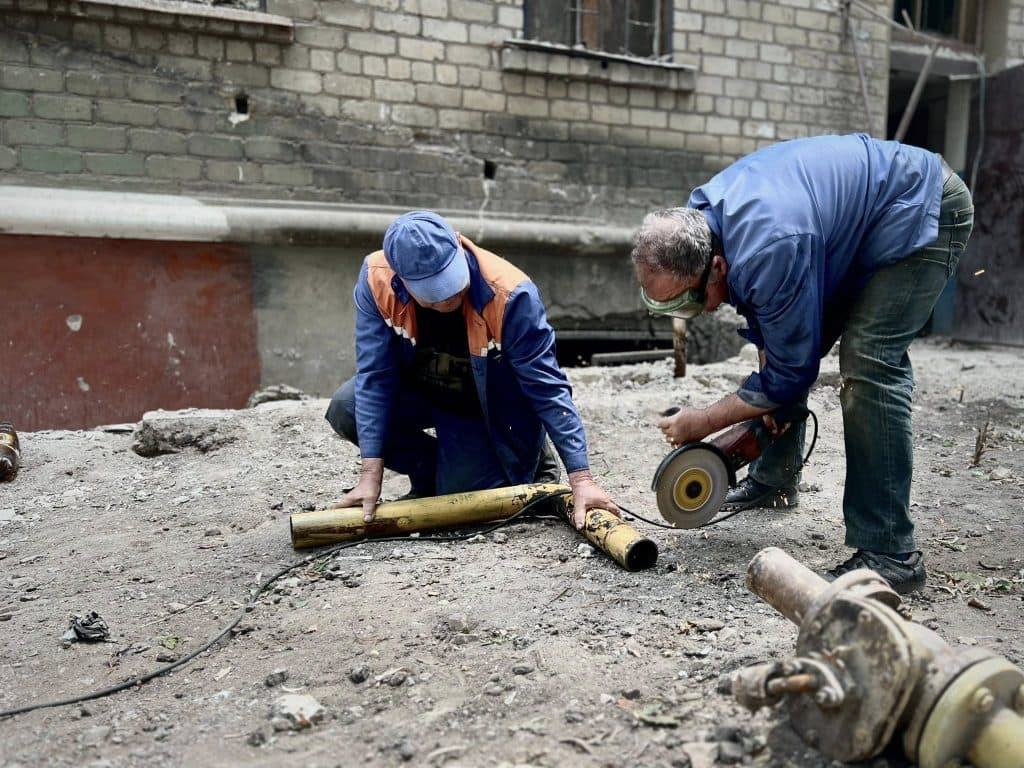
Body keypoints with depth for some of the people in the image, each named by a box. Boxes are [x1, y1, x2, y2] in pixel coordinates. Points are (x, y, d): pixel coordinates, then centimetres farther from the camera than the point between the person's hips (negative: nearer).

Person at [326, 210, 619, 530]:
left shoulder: (509, 294, -34)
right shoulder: (376, 278, -26)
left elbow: (547, 387, -29)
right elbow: (374, 375, -21)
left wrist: (581, 479, -29)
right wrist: (371, 474, -25)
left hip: (486, 409, -3)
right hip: (419, 391, 4)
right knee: (345, 409, -21)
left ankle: (529, 460, 15)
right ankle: (429, 472, 5)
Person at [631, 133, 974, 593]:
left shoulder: (771, 250, -40)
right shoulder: (696, 219, -12)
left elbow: (792, 371, -26)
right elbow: (759, 303, 5)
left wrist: (705, 423, -17)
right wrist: (769, 389, -1)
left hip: (923, 209, -9)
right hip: (852, 209, 9)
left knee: (869, 361, -25)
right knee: (791, 339, 10)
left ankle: (890, 554, -19)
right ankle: (774, 479, 29)